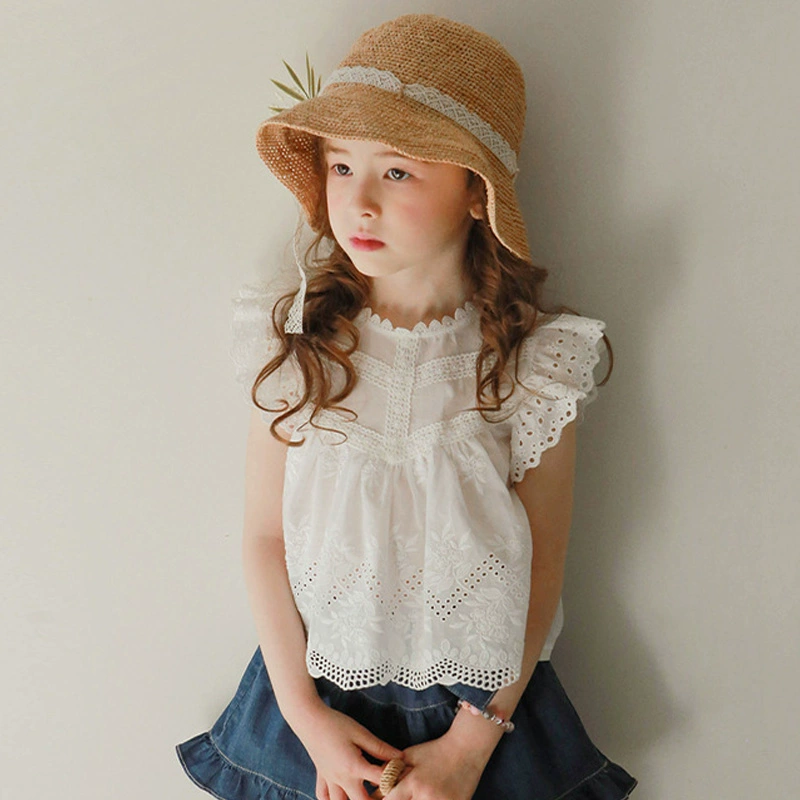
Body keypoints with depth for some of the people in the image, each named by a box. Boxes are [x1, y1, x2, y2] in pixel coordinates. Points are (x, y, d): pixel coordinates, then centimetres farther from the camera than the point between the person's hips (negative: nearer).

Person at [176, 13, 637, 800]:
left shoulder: (535, 362, -15)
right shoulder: (294, 337, -12)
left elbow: (542, 573, -9)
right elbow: (264, 536, -6)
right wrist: (304, 713, -7)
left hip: (482, 705, -1)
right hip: (314, 694, 1)